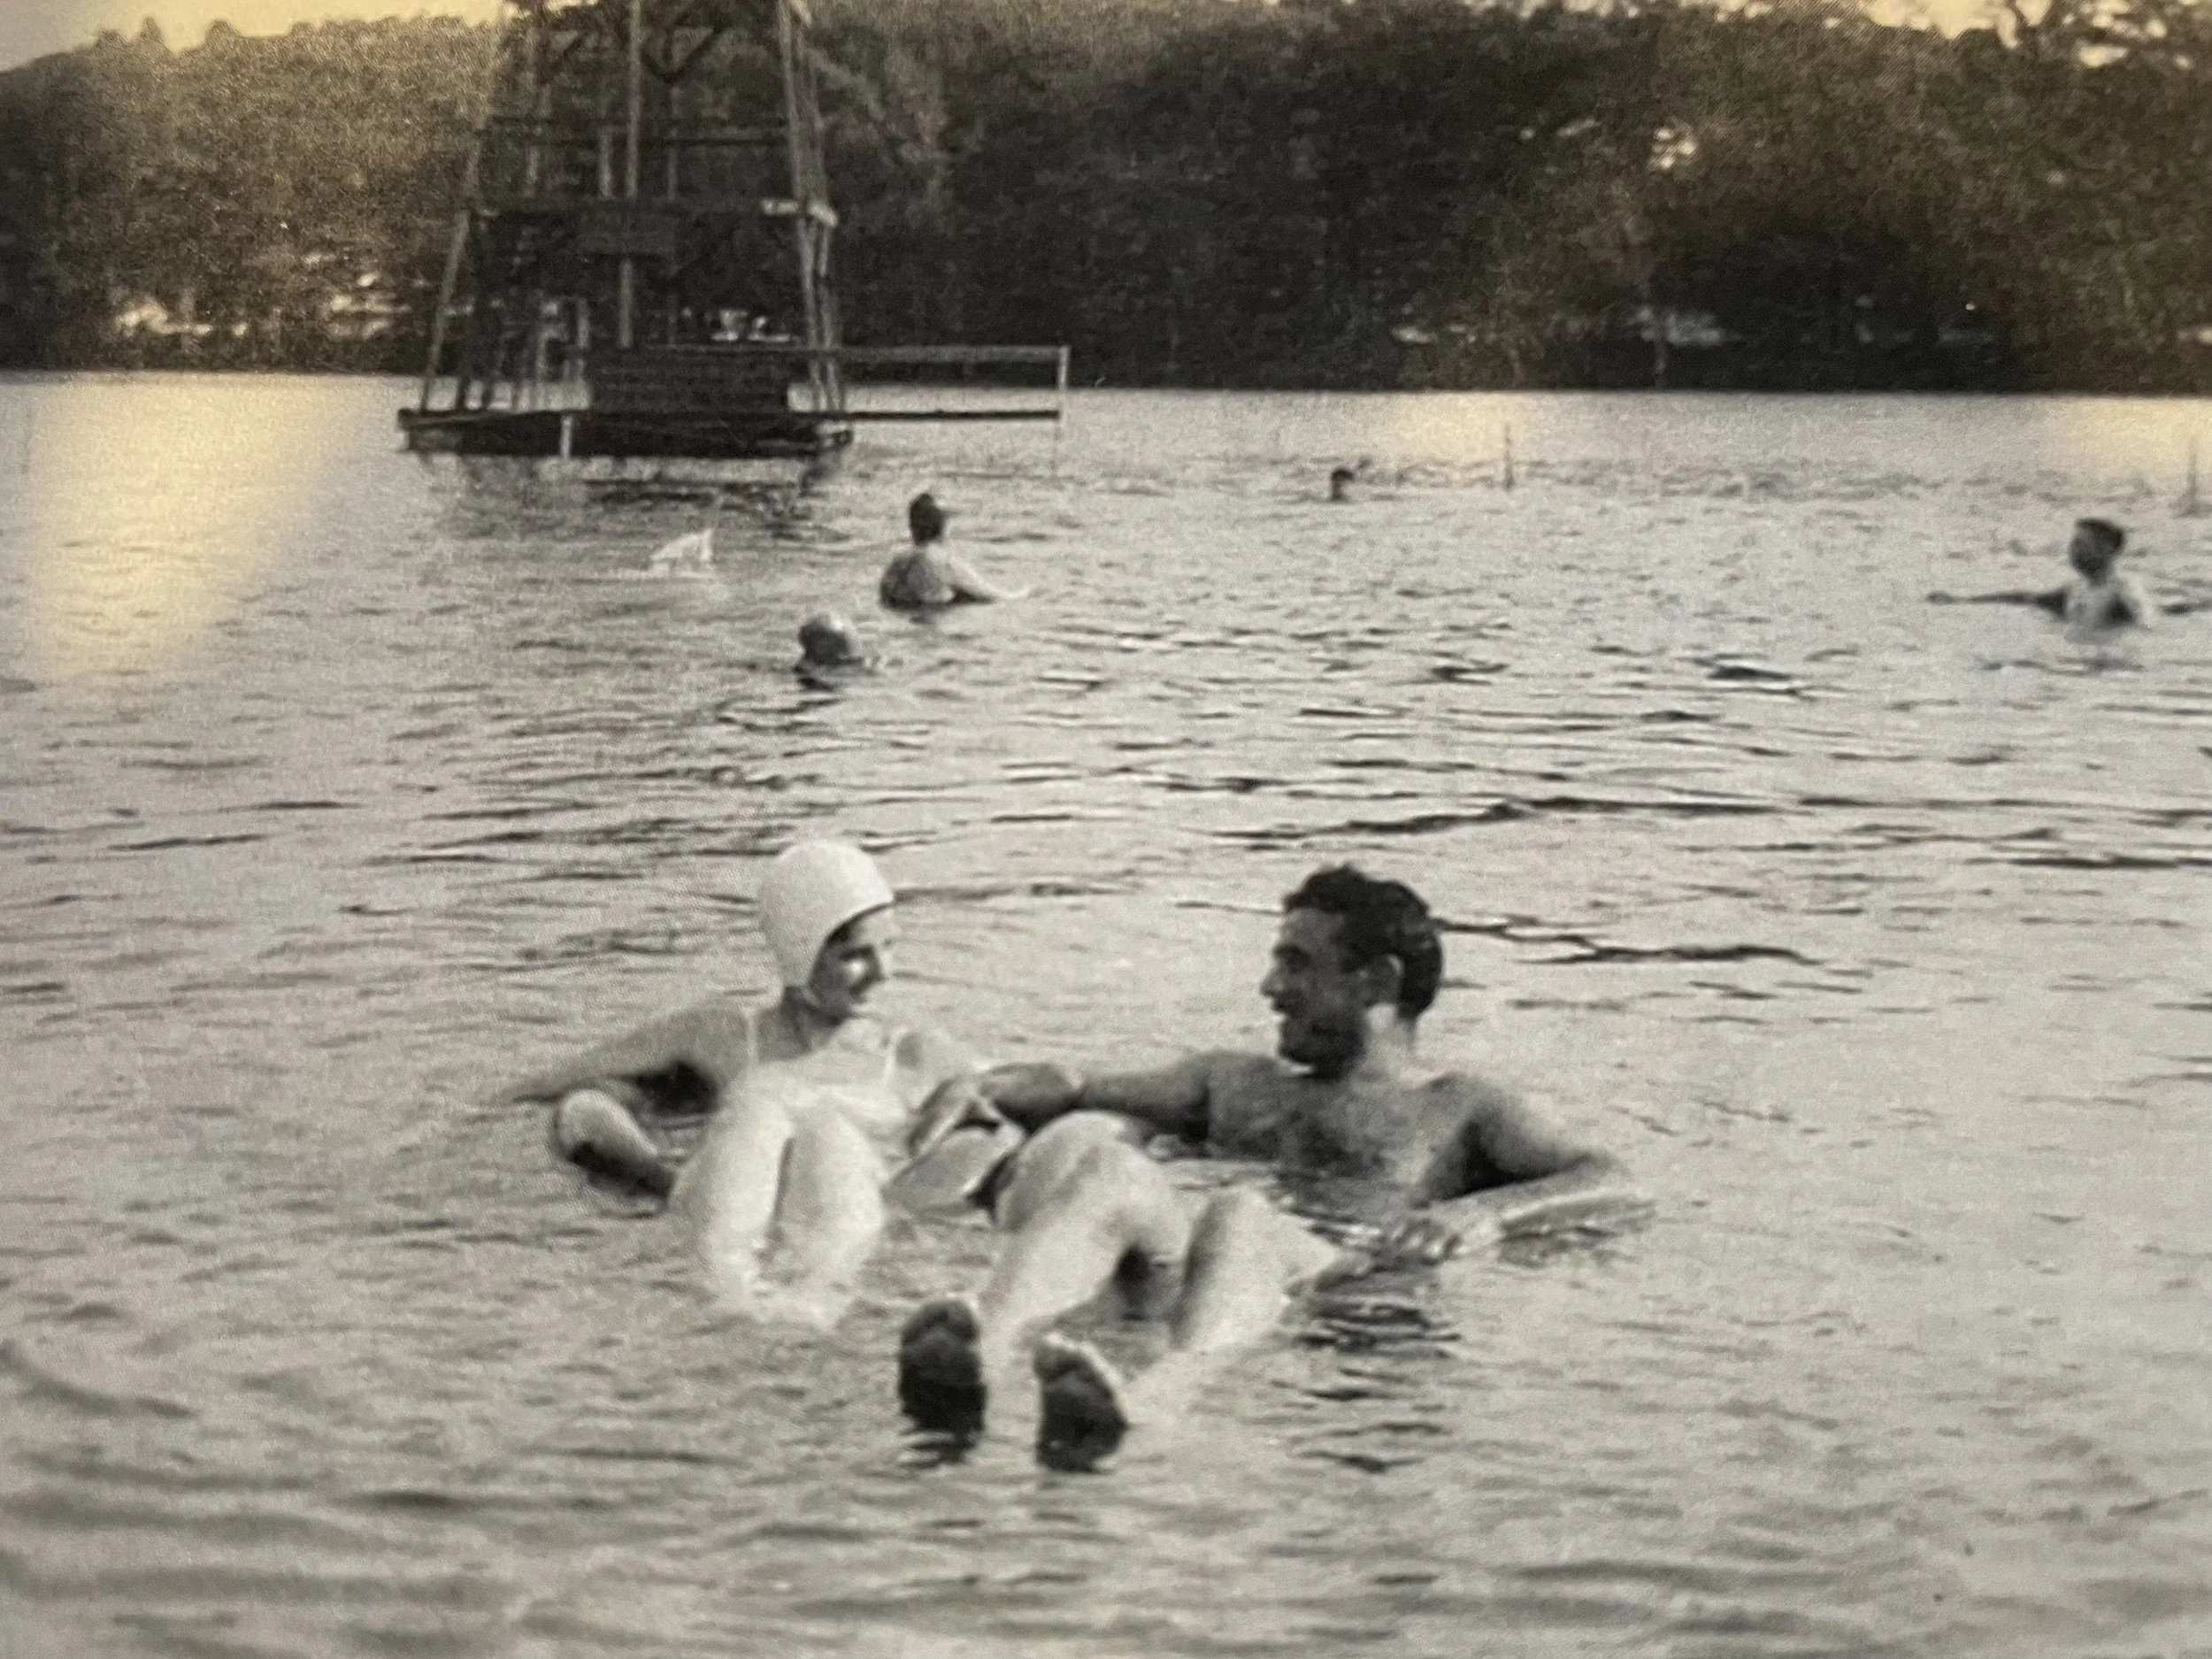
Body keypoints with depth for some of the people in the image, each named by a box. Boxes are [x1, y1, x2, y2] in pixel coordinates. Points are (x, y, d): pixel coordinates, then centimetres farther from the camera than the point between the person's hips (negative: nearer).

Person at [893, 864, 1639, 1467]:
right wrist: (986, 1089, 16)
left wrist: (1485, 1213, -10)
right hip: (1157, 1270, 4)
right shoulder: (1238, 1080, 41)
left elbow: (1609, 1185, 11)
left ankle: (1145, 1399, -71)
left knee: (1241, 1218, -39)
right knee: (1082, 1144, -29)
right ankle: (987, 1341, -60)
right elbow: (1070, 1094, 40)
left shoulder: (1460, 1109, 27)